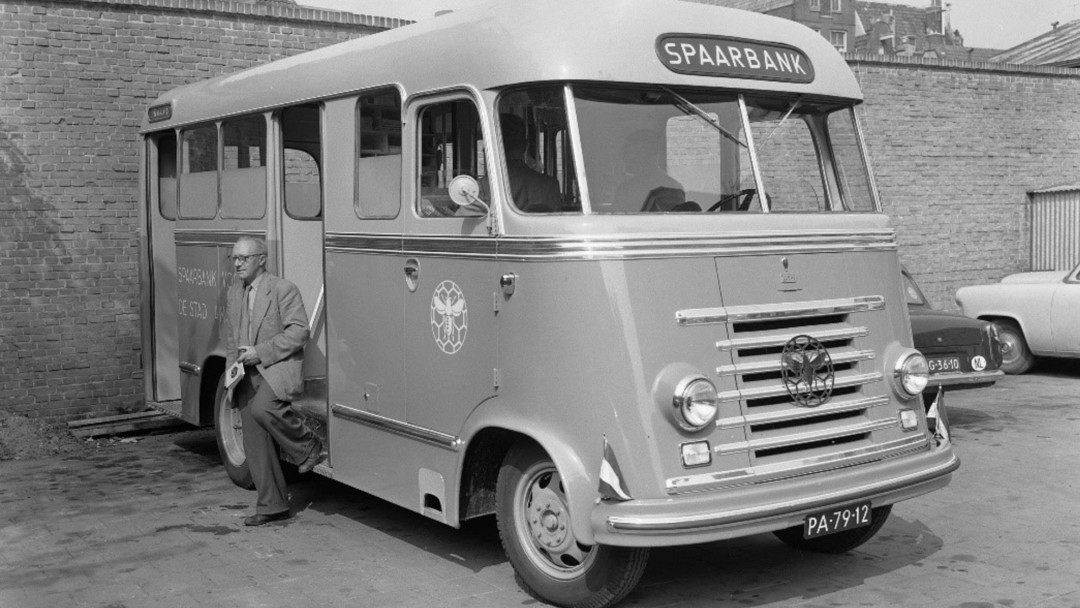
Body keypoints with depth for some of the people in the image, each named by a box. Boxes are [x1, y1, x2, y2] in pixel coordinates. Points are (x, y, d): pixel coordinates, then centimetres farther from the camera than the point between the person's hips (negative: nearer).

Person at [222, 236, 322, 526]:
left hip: (279, 368, -7)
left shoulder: (283, 289, -7)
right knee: (255, 445, 5)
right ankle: (271, 506, 15)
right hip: (248, 374, 7)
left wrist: (260, 352, -17)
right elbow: (229, 333, 24)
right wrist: (232, 366, 9)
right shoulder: (234, 291, 15)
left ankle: (308, 446, -10)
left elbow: (298, 331, -13)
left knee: (262, 408, -35)